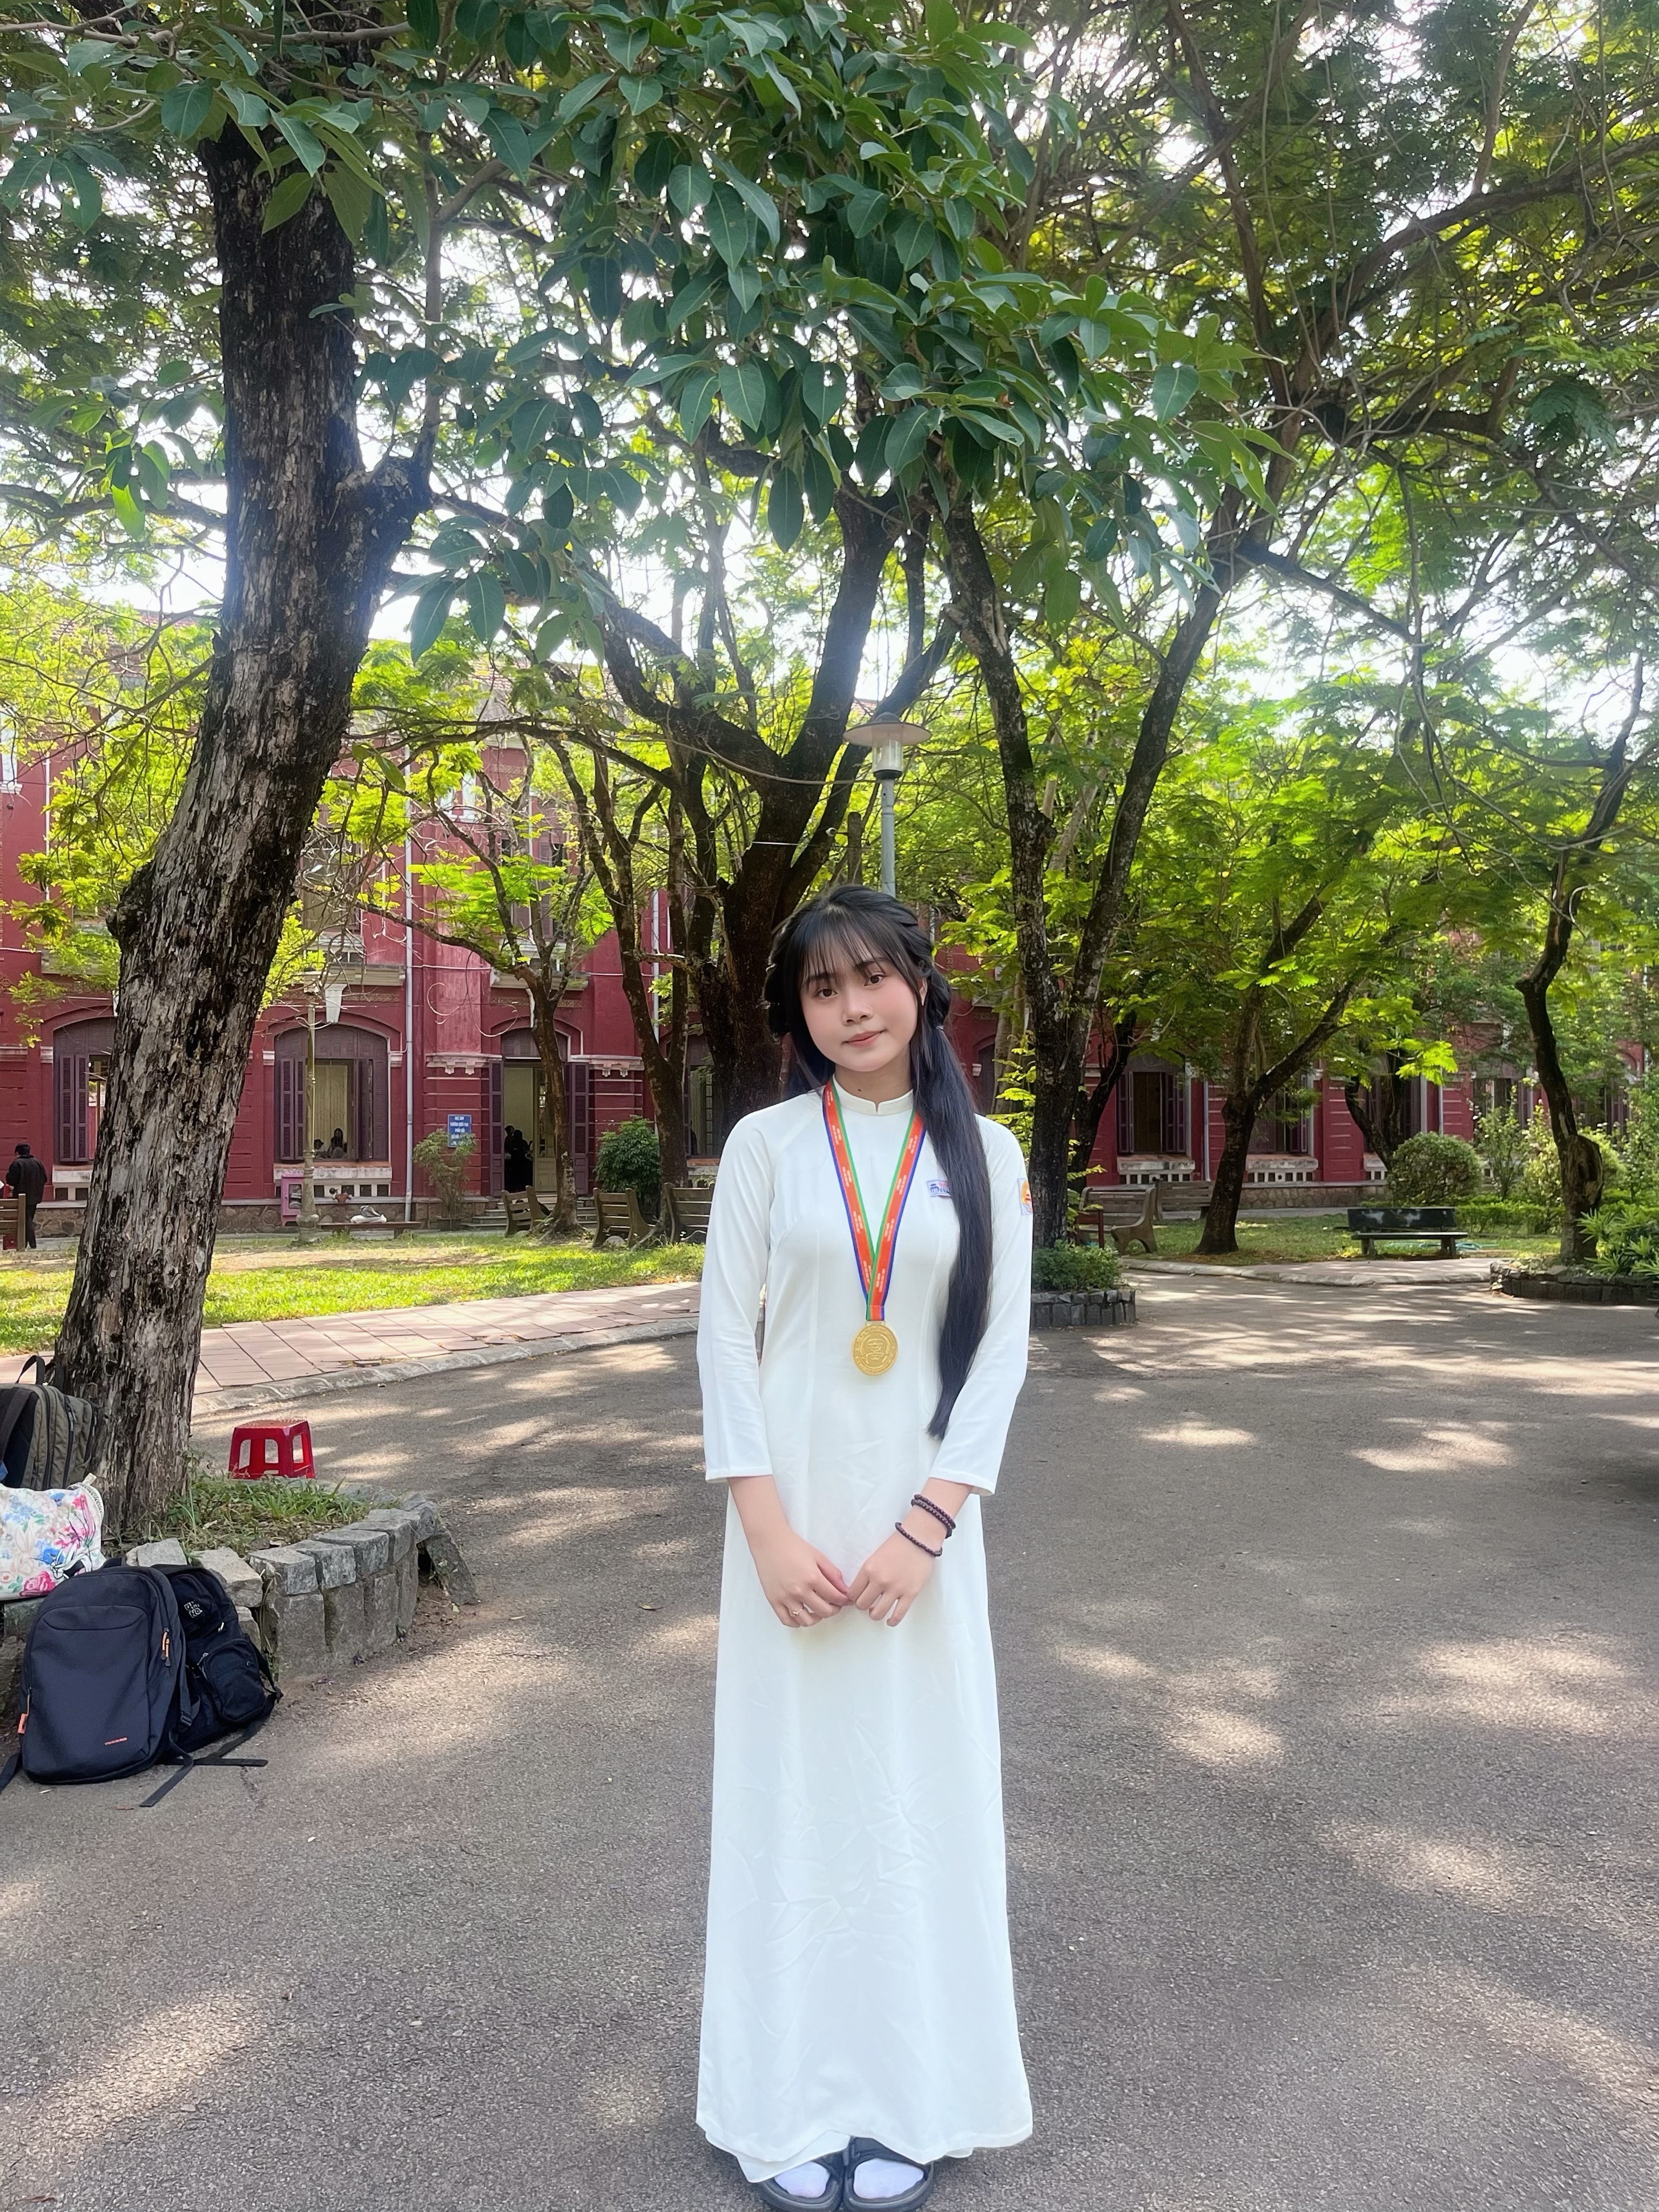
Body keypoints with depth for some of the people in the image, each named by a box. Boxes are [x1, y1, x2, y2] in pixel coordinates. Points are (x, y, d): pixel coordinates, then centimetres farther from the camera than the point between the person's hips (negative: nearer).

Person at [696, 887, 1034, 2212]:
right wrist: (766, 1525, -10)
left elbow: (1003, 1345, -2)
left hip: (920, 1510, 0)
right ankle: (794, 2102, 23)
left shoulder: (986, 1154, 2)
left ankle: (912, 2101, 24)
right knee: (792, 1778, 7)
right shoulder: (767, 1143, 0)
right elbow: (724, 1334, -2)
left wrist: (926, 1523, -11)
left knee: (920, 1781, 7)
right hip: (792, 1503, 0)